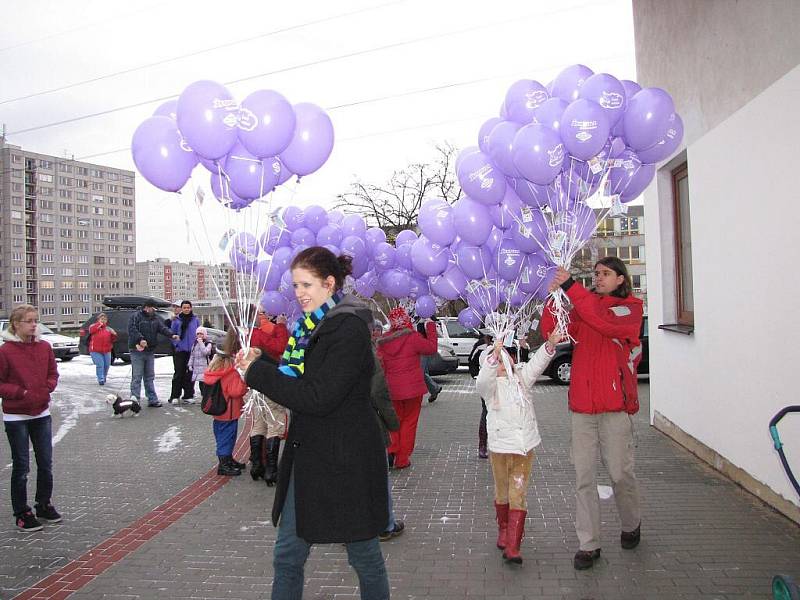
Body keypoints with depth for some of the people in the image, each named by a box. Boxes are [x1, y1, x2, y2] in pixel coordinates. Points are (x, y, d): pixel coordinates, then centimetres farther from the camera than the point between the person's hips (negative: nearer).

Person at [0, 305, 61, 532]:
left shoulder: (44, 347, 1)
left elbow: (53, 374, 10)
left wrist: (47, 389, -8)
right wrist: (21, 393, -19)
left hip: (42, 414, 4)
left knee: (46, 463, 11)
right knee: (21, 466, 4)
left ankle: (45, 505, 28)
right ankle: (22, 513, 18)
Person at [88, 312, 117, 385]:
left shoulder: (108, 329, 13)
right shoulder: (93, 326, 5)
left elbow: (113, 340, 11)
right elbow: (91, 330, -20)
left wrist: (114, 335, -10)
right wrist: (99, 324, -13)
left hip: (107, 351, 4)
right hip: (96, 351, -4)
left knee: (106, 365, 9)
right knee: (100, 365, -15)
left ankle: (104, 377, 30)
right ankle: (101, 379, -11)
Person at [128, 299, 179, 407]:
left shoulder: (156, 318, 13)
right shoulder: (135, 317, -4)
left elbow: (163, 328, 2)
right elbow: (132, 330, -15)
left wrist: (171, 335, -16)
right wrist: (140, 339, -28)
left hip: (150, 351, 6)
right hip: (137, 350, -6)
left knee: (150, 377, 11)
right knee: (137, 376, -5)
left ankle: (152, 399, 16)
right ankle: (134, 400, -2)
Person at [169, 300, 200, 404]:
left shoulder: (195, 320, 6)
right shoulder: (176, 320, 3)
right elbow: (172, 333, 7)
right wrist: (175, 343, -5)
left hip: (192, 350, 1)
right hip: (179, 350, -1)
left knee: (190, 373, 5)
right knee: (179, 372, 0)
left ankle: (188, 395, 13)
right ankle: (175, 395, 8)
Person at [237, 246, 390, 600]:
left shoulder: (349, 328, -18)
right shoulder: (311, 325, 9)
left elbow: (318, 397, -23)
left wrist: (258, 373, -16)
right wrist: (261, 364, -1)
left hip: (345, 462, -8)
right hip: (307, 454, 8)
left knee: (363, 554, 12)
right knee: (287, 554, 15)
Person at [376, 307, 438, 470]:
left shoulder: (383, 341, -2)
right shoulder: (413, 337, -14)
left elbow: (380, 366, 3)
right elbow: (432, 348, -3)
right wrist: (431, 327, 7)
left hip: (392, 389, 3)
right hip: (412, 388, -3)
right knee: (408, 423, 10)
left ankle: (391, 450, 2)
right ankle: (402, 459, 13)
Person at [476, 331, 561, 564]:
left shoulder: (522, 377, 7)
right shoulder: (491, 384, -6)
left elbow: (537, 363, -7)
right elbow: (483, 381, -29)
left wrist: (550, 344, -25)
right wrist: (494, 355, -43)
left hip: (525, 444, 2)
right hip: (500, 445, -2)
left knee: (519, 493, -1)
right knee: (502, 492, 14)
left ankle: (513, 546, 1)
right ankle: (503, 529, 39)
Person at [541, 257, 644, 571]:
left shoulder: (630, 308, 1)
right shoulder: (582, 307, 14)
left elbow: (605, 321, -21)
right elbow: (553, 333, 1)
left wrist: (570, 287, -23)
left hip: (615, 406, -4)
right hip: (582, 405, 4)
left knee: (620, 473, 5)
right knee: (583, 477, 4)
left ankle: (631, 525, 33)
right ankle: (588, 544, 13)